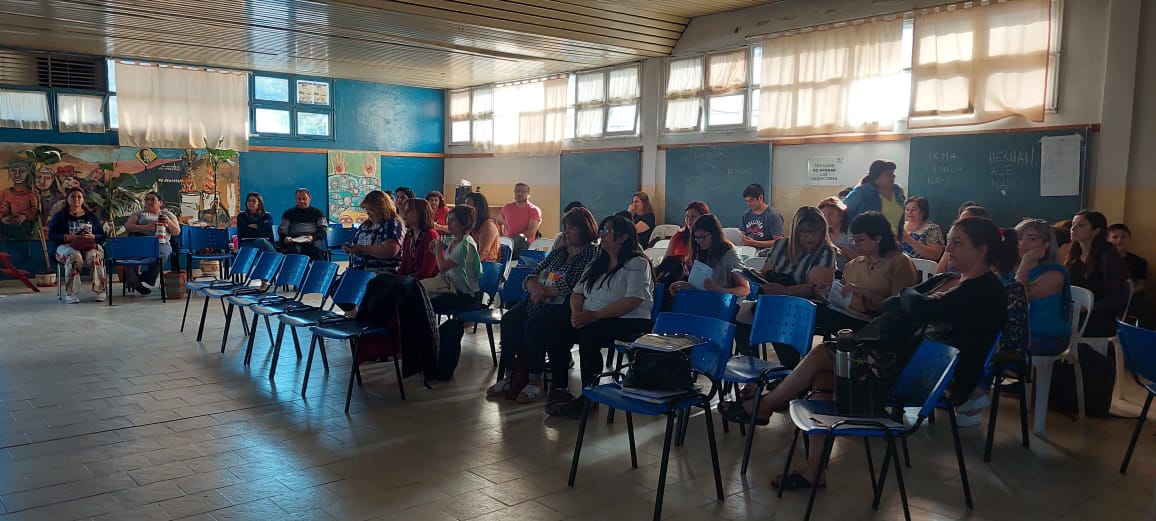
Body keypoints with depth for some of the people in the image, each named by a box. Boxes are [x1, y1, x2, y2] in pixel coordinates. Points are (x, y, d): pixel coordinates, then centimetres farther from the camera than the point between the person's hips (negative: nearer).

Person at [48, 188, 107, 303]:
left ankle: (100, 291, -34)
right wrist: (66, 237, -14)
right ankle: (70, 293, -40)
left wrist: (92, 236, -10)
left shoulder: (91, 216, 20)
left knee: (95, 256, -36)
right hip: (67, 246, -1)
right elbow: (51, 235, 6)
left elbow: (102, 236, 14)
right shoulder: (60, 216, 15)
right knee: (74, 256, -39)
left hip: (89, 246, 1)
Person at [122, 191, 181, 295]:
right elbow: (127, 227, 8)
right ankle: (134, 282, -26)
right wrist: (145, 227, -9)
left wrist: (169, 222, -5)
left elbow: (177, 232, 16)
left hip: (162, 244, -1)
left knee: (161, 253, -39)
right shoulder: (139, 213, 24)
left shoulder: (168, 215, 24)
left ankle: (146, 281, -26)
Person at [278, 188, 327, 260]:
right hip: (294, 241, 0)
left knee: (318, 249, -35)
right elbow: (282, 228, 14)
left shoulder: (317, 212, 23)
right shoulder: (289, 213, 26)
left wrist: (313, 237, -13)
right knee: (293, 250, -36)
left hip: (313, 239, 0)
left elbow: (322, 229, 10)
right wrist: (285, 237, -11)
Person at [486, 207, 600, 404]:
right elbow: (533, 275, 15)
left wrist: (543, 290, -8)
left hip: (565, 306, -8)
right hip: (539, 302, 8)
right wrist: (536, 288, -9)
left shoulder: (592, 253, -3)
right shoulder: (558, 252, 22)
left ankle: (536, 380, -19)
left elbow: (573, 286, -15)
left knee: (534, 325, -30)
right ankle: (510, 375, -13)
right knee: (509, 320, -16)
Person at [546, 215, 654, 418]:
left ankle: (588, 398, -19)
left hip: (629, 322, -7)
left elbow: (632, 301, -18)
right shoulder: (597, 263, 19)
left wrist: (595, 315, -23)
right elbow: (577, 293, 18)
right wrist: (577, 312, -6)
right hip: (591, 319, 7)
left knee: (588, 338, -33)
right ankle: (559, 388, -7)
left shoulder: (637, 263, -6)